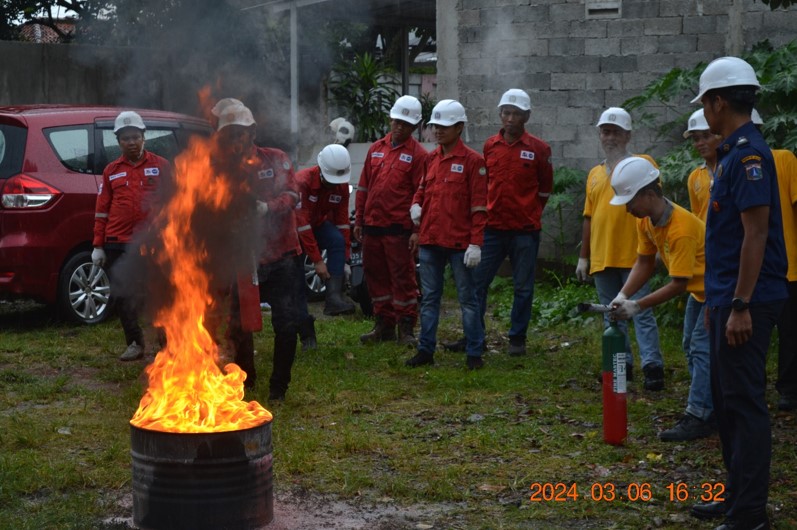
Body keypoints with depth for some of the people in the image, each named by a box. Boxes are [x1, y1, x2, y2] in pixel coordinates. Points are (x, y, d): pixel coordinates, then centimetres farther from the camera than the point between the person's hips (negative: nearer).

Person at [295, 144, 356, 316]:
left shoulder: (341, 186, -13)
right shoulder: (302, 181, -31)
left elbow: (342, 221, -7)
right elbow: (302, 223, -35)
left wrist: (345, 259, -11)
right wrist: (317, 260, -36)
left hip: (318, 223, 3)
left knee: (338, 240, -28)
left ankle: (334, 297, -37)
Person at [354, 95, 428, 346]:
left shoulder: (418, 154, -3)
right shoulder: (376, 149, 14)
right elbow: (363, 187, 16)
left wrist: (417, 229, -12)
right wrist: (358, 220, 12)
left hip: (399, 228, -6)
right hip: (372, 225, 6)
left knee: (402, 278, -2)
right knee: (376, 276, 11)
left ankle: (406, 327, 7)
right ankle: (384, 325, 21)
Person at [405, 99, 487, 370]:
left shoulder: (472, 160, -7)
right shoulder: (431, 159, 11)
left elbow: (479, 205, -9)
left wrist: (476, 243, -15)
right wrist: (416, 204, 0)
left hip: (459, 243, -6)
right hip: (429, 240, 6)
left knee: (468, 299, 2)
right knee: (429, 298, 11)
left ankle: (474, 354, 8)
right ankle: (426, 350, 19)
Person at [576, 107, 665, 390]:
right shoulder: (595, 173, 16)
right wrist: (583, 257, 15)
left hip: (633, 256, -6)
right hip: (601, 258, 6)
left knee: (642, 313, -7)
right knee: (612, 316, 10)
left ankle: (653, 366, -8)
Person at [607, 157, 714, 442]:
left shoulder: (681, 228, -35)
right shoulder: (646, 220, -8)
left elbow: (678, 283, -30)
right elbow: (644, 263, -1)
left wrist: (637, 306, -31)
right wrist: (623, 295, -15)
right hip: (698, 288, 10)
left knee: (702, 348, -14)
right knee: (691, 346, 14)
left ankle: (698, 417, -14)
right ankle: (712, 408, 22)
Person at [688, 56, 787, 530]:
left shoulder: (749, 154, -16)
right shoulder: (734, 152, 14)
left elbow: (756, 234, -21)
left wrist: (741, 306, -23)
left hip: (746, 301, -10)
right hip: (727, 296, 10)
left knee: (744, 402, -5)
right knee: (728, 401, 16)